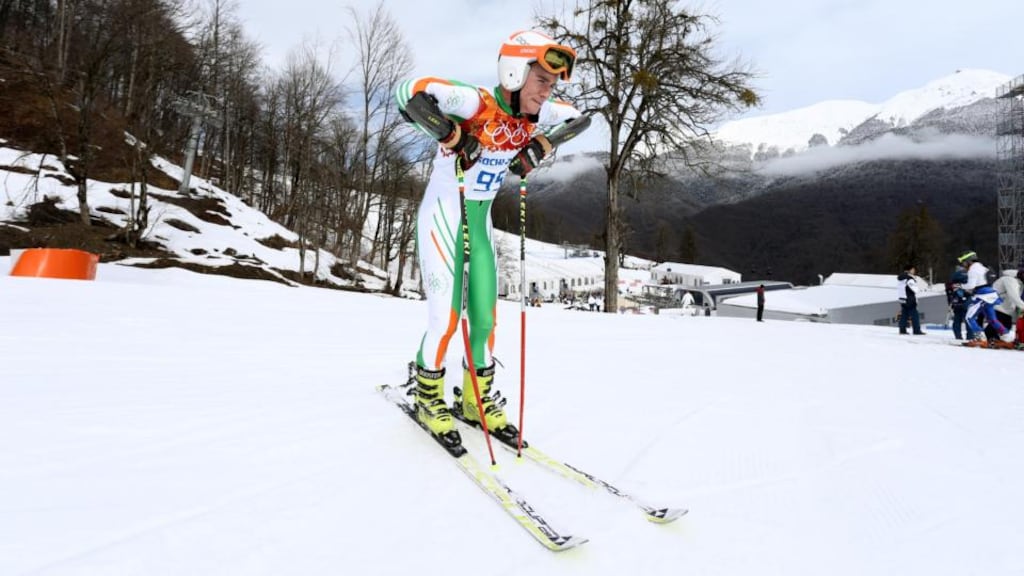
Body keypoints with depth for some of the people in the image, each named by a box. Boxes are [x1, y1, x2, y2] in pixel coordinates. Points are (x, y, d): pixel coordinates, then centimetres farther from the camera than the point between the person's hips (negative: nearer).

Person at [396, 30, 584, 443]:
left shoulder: (532, 115, -2)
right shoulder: (477, 104, -22)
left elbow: (577, 117, 14)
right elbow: (409, 93, -30)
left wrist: (539, 147, 1)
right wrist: (455, 136, -33)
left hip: (480, 225, 7)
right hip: (443, 220, -6)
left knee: (485, 319, 7)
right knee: (446, 320, -7)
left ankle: (477, 400, 26)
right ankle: (427, 400, 17)